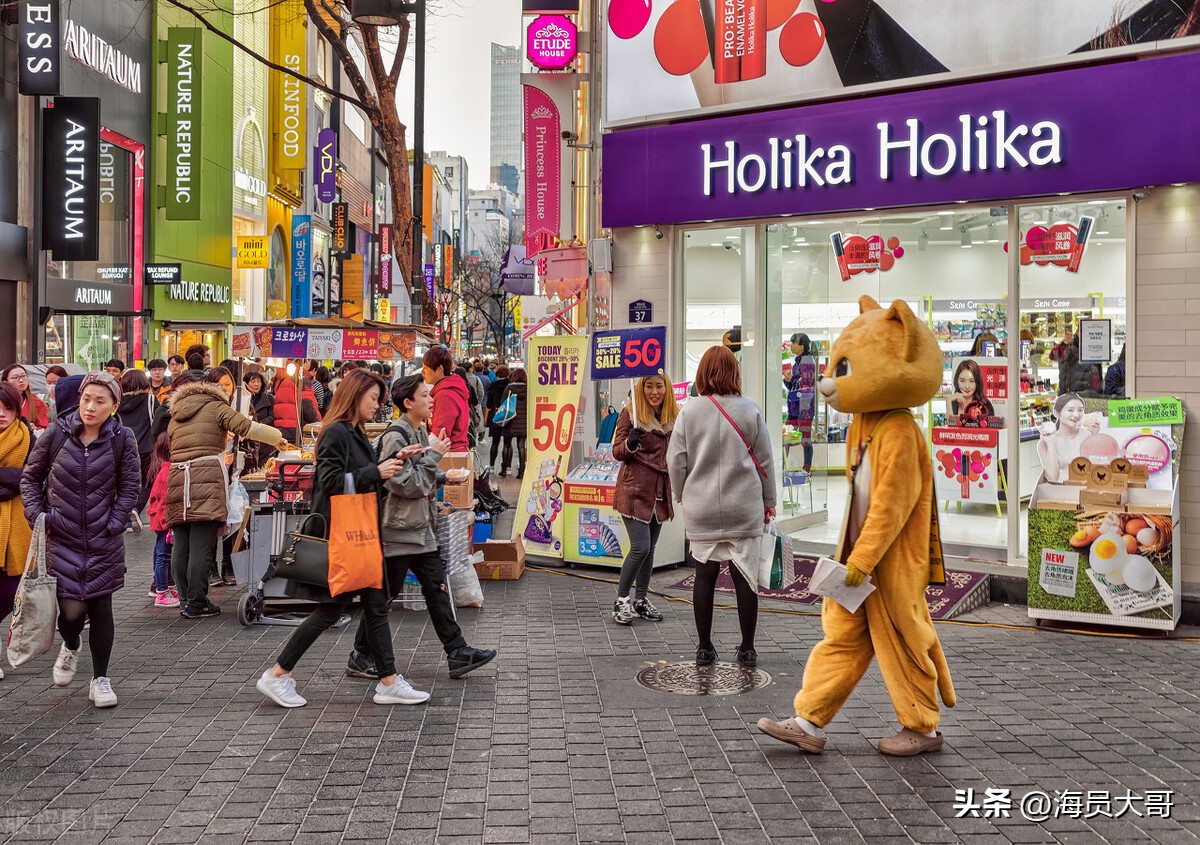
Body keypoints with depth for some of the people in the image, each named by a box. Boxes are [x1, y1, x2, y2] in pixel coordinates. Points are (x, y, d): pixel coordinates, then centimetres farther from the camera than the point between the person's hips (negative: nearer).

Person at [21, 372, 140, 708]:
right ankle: (71, 646, 32)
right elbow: (30, 477, 8)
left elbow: (130, 486, 2)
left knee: (101, 607, 2)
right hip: (62, 538, 0)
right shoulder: (56, 434, -4)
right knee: (72, 610, -5)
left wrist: (114, 523, -6)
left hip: (104, 542, 0)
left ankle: (100, 679, 18)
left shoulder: (122, 440, -6)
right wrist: (37, 516, -2)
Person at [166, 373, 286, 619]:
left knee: (181, 545, 8)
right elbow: (246, 427, -3)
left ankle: (186, 600, 11)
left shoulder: (175, 418, 25)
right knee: (201, 546, -6)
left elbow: (173, 450, 23)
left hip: (177, 477, 5)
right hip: (207, 479, -5)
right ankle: (196, 604, -6)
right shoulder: (216, 407, 9)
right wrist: (278, 438, 7)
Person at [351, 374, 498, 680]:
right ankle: (361, 657, 16)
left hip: (422, 529, 9)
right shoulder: (395, 437, -17)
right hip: (398, 530, -9)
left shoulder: (419, 431, 12)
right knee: (383, 594, 2)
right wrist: (435, 455, -16)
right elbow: (408, 485, -21)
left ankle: (457, 653, 11)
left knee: (437, 588, 8)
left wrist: (444, 477, 9)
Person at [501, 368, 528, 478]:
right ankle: (521, 471, 5)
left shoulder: (509, 388, -7)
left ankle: (504, 469, 15)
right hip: (524, 423, 2)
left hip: (511, 422, -2)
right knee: (521, 446, 6)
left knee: (507, 445, 12)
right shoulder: (528, 389, -2)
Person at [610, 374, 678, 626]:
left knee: (650, 548, 11)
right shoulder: (630, 413, -6)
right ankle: (621, 600, 3)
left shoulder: (675, 416, 9)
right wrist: (630, 443, -25)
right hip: (635, 489, -5)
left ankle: (641, 600, 21)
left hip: (660, 490, 6)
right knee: (640, 547, -11)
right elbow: (617, 452, -6)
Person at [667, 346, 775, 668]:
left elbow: (675, 461, -2)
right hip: (744, 508, 0)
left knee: (705, 575, 9)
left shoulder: (689, 411, -3)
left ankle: (705, 647, 15)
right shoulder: (749, 409, -3)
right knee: (745, 576, 7)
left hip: (701, 509, 0)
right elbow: (764, 460, 3)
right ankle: (747, 649, 13)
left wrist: (683, 497, 13)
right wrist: (768, 501, 15)